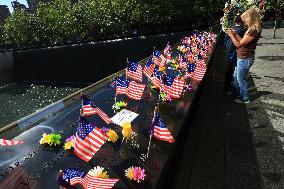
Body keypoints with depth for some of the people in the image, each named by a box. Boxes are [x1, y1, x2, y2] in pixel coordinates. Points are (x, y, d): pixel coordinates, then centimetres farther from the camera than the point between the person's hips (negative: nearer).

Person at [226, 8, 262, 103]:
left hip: (245, 59, -10)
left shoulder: (254, 31, -23)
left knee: (241, 79, 5)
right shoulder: (252, 29, 8)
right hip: (243, 58, 10)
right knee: (236, 76, 22)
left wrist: (231, 35, -12)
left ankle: (245, 98, 22)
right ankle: (239, 93, 40)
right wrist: (235, 34, 8)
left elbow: (238, 44, -23)